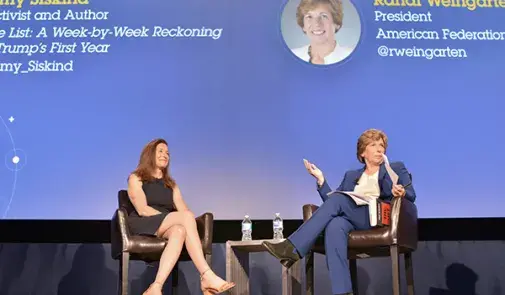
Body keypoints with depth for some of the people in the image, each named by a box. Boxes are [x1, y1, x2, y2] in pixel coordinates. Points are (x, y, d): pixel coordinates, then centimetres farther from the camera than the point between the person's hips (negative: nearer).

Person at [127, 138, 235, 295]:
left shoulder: (171, 184, 26)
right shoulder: (136, 178, 10)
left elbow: (183, 210, 9)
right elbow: (142, 210, -6)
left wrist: (188, 221, -15)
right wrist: (171, 217, -15)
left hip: (166, 228, 4)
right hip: (143, 225, -4)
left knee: (179, 230, -36)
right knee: (187, 217, -32)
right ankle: (207, 276, -43)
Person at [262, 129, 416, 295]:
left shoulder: (397, 168, 21)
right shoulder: (351, 175, 28)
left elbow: (411, 197, 7)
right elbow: (332, 202, 18)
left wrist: (401, 193, -16)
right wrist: (321, 179, 5)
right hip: (353, 221, 3)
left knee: (337, 199, -29)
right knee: (334, 225, -36)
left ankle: (293, 248, -35)